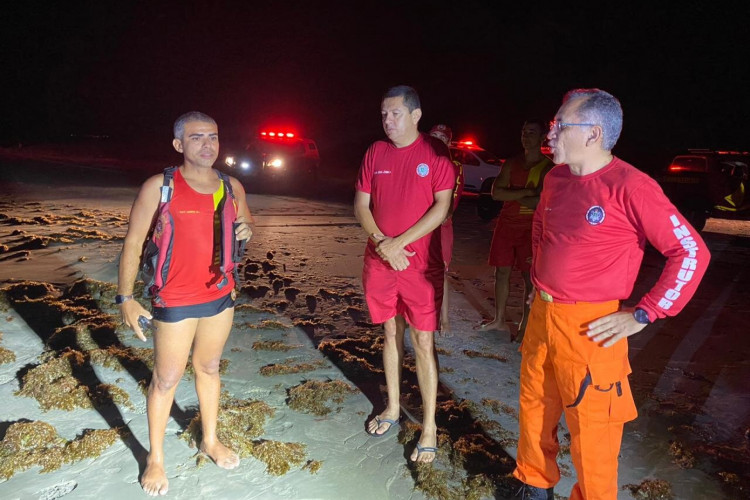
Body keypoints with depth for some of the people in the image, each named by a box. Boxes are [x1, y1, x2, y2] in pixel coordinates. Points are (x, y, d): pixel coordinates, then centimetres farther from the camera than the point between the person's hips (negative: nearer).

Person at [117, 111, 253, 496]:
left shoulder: (232, 187, 3)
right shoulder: (159, 187, -10)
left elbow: (243, 226, 19)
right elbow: (133, 243, -7)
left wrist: (246, 230, -6)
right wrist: (125, 297, -11)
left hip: (221, 296, 4)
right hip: (176, 301, -4)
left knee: (209, 368, 19)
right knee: (166, 379, 6)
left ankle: (211, 440, 37)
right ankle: (155, 459, 25)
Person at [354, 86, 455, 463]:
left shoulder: (435, 152, -5)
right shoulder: (375, 153, 6)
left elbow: (441, 206, -11)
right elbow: (361, 205, 5)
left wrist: (399, 243, -15)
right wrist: (383, 244, -10)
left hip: (420, 261, -4)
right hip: (380, 258, 4)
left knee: (423, 341, 0)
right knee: (391, 333, 15)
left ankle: (429, 427, 12)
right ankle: (392, 408, 32)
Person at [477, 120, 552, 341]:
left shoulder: (548, 168, -5)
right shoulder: (512, 163, 9)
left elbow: (540, 202, -18)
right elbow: (495, 192, -4)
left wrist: (511, 194, -9)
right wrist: (525, 192, -14)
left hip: (531, 228, -5)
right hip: (506, 223, 5)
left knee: (529, 278, 0)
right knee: (501, 271, 11)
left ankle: (524, 327, 11)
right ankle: (499, 320, 25)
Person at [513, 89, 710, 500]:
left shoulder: (630, 187, -17)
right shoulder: (555, 178, 5)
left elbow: (692, 252, -14)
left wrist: (641, 315, -15)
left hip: (589, 328, -7)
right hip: (540, 316, 7)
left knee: (591, 433, 6)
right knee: (533, 409, 20)